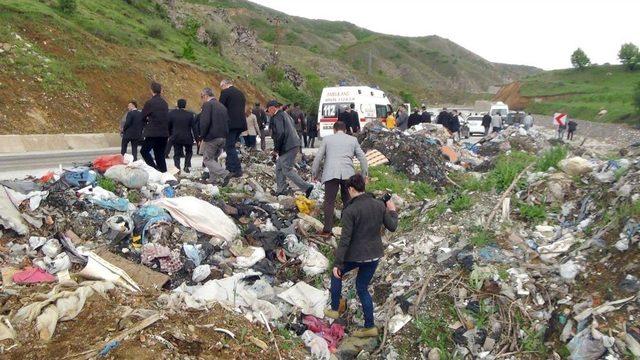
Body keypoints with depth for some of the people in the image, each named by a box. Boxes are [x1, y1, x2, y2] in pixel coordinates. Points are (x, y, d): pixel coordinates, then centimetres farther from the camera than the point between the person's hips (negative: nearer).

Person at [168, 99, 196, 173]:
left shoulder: (171, 113, -1)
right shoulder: (190, 114, -6)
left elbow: (168, 126, 6)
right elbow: (194, 127, -5)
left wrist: (170, 135, 20)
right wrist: (197, 138, -1)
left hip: (176, 137, 1)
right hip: (187, 137, -1)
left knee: (177, 154, 8)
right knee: (189, 152, 21)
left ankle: (177, 169, -3)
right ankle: (187, 166, 11)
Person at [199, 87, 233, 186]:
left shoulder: (207, 105, -8)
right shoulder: (222, 106, 17)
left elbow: (205, 122, -17)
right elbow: (227, 122, 18)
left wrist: (202, 136, -8)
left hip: (211, 137, -8)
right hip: (223, 137, 8)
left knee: (207, 159, -1)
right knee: (214, 158, 18)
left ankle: (225, 174, -18)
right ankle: (213, 179, 16)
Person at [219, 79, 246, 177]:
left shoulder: (225, 92, -5)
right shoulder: (241, 93, 18)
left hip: (231, 124, -8)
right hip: (241, 124, 8)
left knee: (230, 147, -4)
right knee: (231, 146, 16)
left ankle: (237, 170, -9)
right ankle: (230, 168, 19)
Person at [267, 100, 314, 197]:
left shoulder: (277, 117, -12)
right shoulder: (284, 114, 19)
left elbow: (280, 134, -21)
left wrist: (276, 149, -13)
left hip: (287, 148, -10)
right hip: (294, 145, 10)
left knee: (287, 170, -6)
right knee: (279, 167, 18)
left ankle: (306, 187, -8)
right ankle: (281, 190, 23)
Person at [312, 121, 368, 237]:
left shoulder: (327, 139, 13)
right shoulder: (353, 139, 17)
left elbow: (318, 157, 9)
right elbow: (362, 157, 13)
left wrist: (315, 173, 18)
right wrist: (364, 174, 19)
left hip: (331, 174, -2)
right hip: (348, 174, 2)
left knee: (329, 201, -1)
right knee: (348, 200, 15)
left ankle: (327, 230, -6)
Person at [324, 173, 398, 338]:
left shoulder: (350, 211, -20)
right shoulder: (379, 205, -4)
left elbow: (345, 239, -20)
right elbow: (392, 227, 6)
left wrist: (337, 263, -14)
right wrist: (393, 212, 25)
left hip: (356, 255, -5)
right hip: (375, 255, 5)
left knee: (337, 274, 25)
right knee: (362, 288, 20)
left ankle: (334, 309, 33)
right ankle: (369, 327, 24)